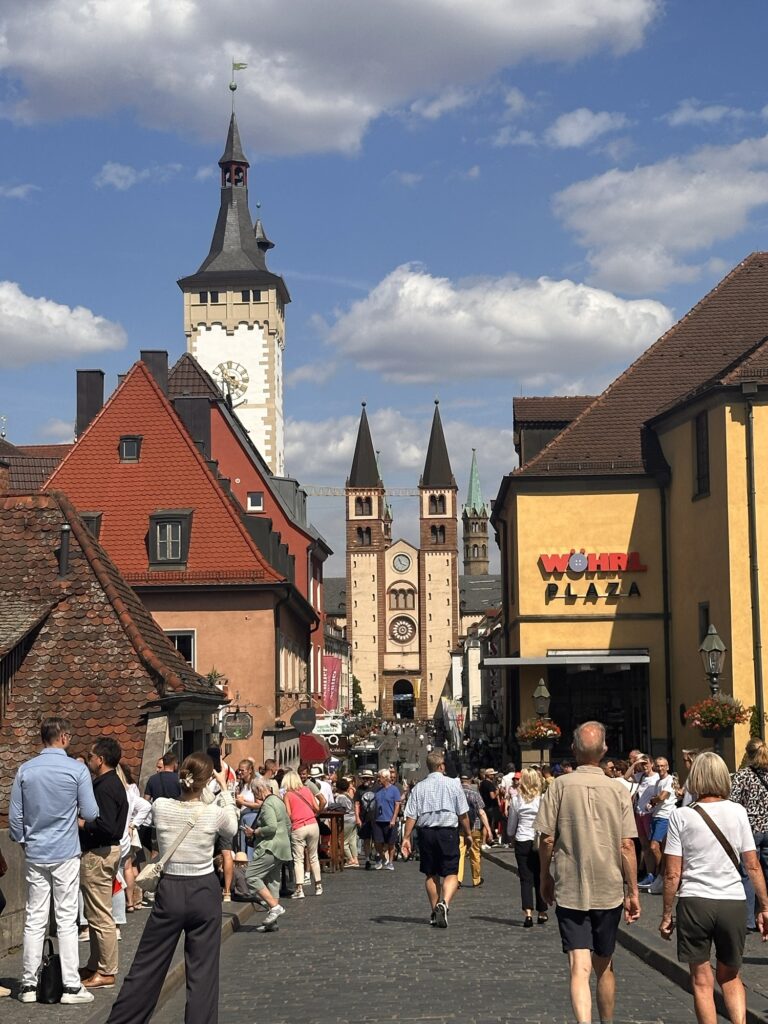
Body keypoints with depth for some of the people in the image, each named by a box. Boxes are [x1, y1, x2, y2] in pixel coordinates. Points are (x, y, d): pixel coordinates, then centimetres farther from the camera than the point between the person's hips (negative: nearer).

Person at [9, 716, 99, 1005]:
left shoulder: (25, 770, 0)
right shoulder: (77, 770, -9)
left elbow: (14, 815, 3)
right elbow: (90, 814, -6)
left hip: (35, 854, 3)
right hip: (65, 854, -3)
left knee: (34, 920, 8)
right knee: (66, 920, 1)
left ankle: (29, 984, 12)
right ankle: (71, 986, 3)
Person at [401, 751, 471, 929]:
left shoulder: (419, 787, 3)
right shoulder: (453, 784, -2)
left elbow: (411, 815, -1)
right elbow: (463, 813, -1)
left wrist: (406, 837, 2)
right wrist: (468, 834, 10)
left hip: (426, 832, 3)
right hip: (448, 832, -3)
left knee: (430, 874, 15)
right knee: (451, 873, 0)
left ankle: (434, 912, 22)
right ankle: (444, 902, -26)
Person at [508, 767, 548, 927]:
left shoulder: (516, 799, -1)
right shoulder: (543, 798, -5)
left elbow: (511, 826, 8)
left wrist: (512, 835, 27)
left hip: (522, 842, 0)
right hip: (540, 841, 0)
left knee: (526, 879, 1)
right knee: (540, 878, 12)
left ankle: (528, 913, -12)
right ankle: (542, 913, 20)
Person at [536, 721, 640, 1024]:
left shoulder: (560, 786, -6)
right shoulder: (618, 790, -3)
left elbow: (546, 839, -6)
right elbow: (627, 846, -4)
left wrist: (545, 878, 9)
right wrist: (633, 892, 3)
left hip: (569, 891, -2)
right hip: (609, 891, 2)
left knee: (579, 967, -6)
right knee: (604, 966, 19)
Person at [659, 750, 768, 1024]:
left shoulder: (681, 816, -5)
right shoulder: (738, 812, 0)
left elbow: (672, 874, -6)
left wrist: (666, 914, 4)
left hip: (695, 902, -2)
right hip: (733, 902, 2)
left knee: (702, 981, 9)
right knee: (730, 976, 19)